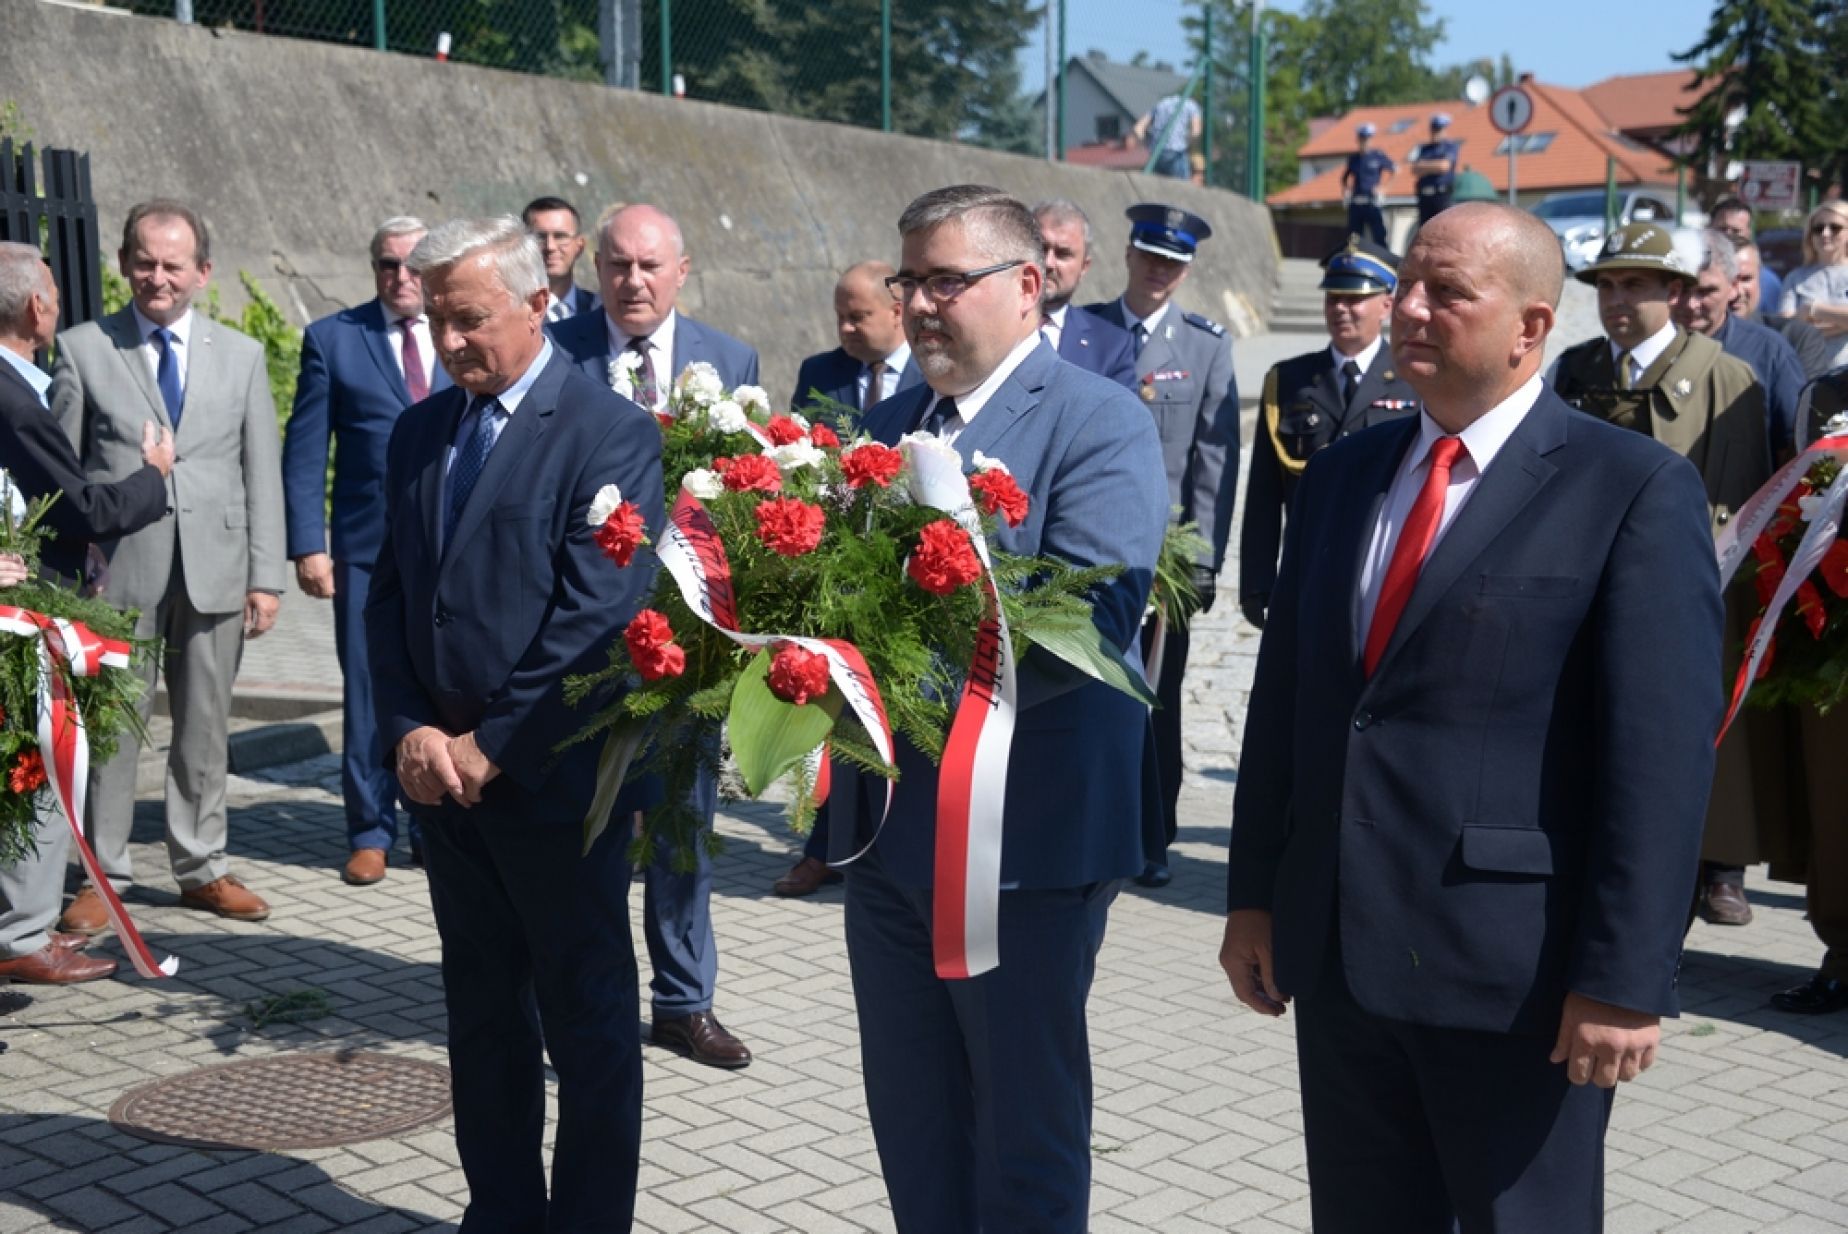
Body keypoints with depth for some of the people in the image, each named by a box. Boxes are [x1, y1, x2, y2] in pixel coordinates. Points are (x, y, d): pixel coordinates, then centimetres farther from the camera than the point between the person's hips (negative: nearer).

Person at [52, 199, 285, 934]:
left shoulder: (242, 356, 10)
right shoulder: (82, 350, 4)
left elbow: (262, 475, 8)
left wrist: (265, 577, 1)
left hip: (214, 570, 2)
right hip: (117, 570, -2)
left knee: (205, 729, 9)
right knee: (111, 727, 2)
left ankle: (202, 867, 22)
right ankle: (103, 876, 14)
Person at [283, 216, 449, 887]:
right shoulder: (331, 338, 4)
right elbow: (304, 450, 2)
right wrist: (307, 544, -6)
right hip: (368, 546, -1)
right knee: (368, 690, 2)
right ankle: (370, 831, 14)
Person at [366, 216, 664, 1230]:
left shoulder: (611, 432, -11)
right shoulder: (420, 432, 11)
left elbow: (596, 615, -17)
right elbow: (389, 595, 10)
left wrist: (491, 747, -15)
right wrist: (409, 731, -4)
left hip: (553, 779, -6)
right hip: (441, 772, 7)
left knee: (587, 1022, 6)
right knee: (482, 1013, 16)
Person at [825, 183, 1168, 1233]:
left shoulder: (1101, 424, -10)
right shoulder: (890, 422, 13)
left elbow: (1097, 614, -23)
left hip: (1023, 835, -7)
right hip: (888, 829, 7)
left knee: (1024, 1129, 8)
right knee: (912, 1118, 19)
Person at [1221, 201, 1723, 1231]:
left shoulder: (1635, 490, -8)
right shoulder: (1343, 475, 10)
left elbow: (1662, 748, -13)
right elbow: (1283, 693, 11)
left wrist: (1628, 980, -16)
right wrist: (1254, 894, 10)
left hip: (1514, 969, -5)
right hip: (1337, 953, 6)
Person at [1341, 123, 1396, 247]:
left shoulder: (1378, 156, 0)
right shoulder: (1354, 157, 11)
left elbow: (1395, 170, 4)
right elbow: (1345, 176, 23)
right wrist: (1345, 188, 6)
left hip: (1372, 203, -4)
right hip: (1355, 203, 4)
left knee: (1379, 235, -9)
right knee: (1354, 237, 4)